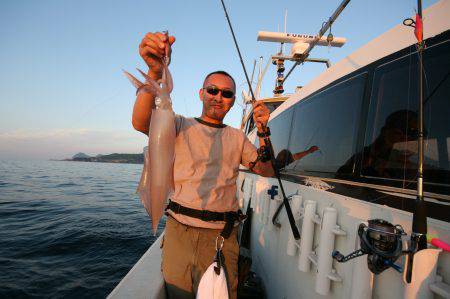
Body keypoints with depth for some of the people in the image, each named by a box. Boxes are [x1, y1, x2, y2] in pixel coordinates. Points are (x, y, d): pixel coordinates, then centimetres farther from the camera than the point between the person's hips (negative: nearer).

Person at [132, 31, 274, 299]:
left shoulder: (237, 138, 12)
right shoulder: (182, 126, 2)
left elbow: (267, 170, 4)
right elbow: (141, 122, -18)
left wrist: (263, 133, -12)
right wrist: (155, 73, -34)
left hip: (221, 237, 2)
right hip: (179, 231, -1)